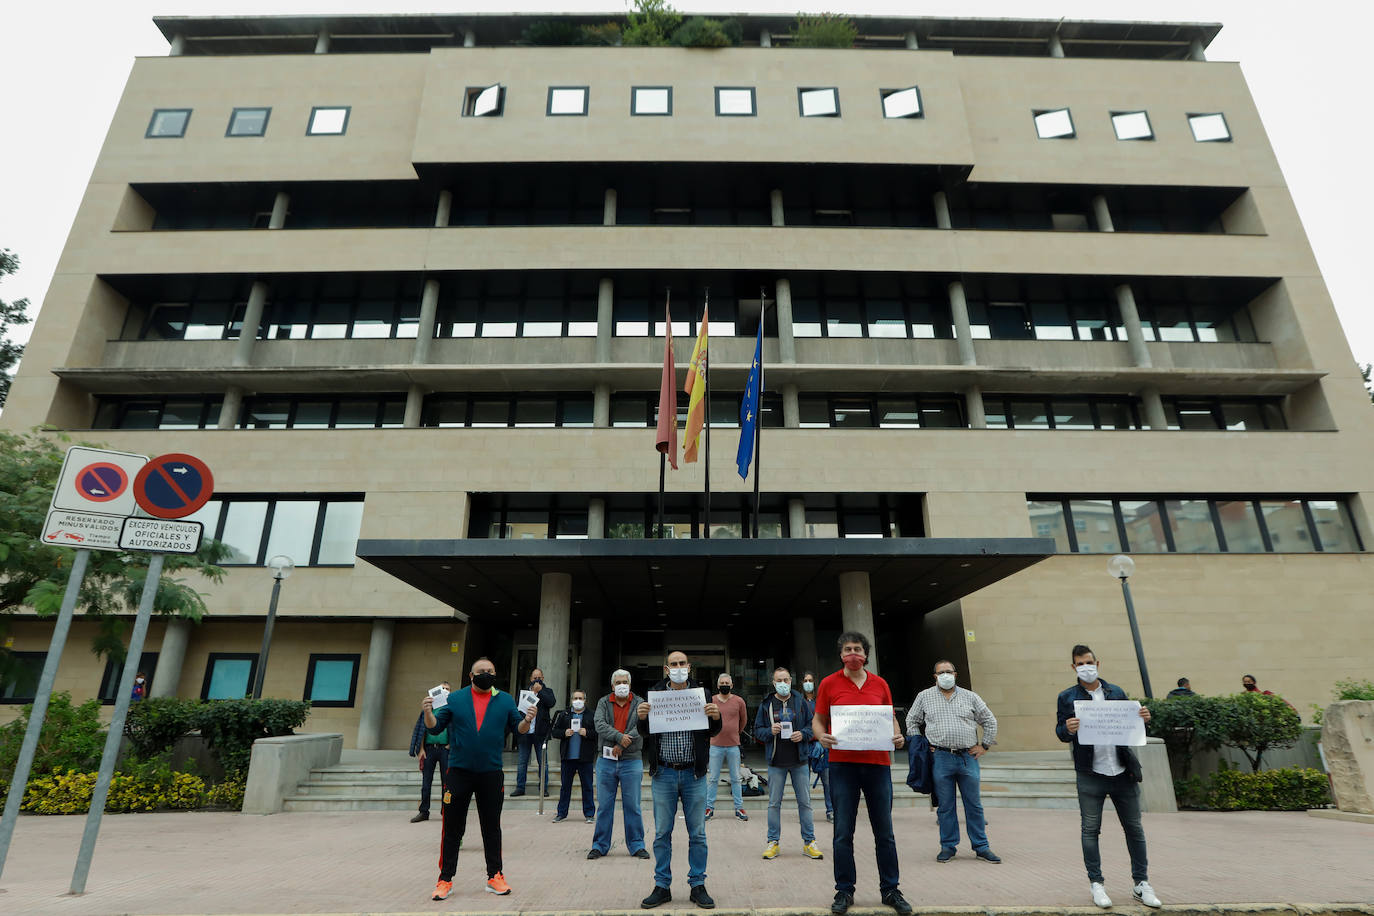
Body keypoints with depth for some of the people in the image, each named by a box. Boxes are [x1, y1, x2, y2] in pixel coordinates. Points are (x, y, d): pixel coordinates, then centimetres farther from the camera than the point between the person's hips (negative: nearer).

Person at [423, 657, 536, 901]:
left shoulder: (506, 700, 5)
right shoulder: (454, 698, 3)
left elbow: (518, 729, 5)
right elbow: (435, 727, 3)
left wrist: (527, 721, -16)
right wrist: (428, 713, -17)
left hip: (491, 773, 1)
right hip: (459, 771, -1)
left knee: (492, 827, 9)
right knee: (452, 828, 5)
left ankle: (495, 876, 21)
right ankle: (445, 879, 18)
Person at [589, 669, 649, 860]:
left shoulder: (638, 704, 3)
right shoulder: (604, 702, 6)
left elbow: (641, 728, -11)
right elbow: (600, 724, -10)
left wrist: (621, 745, -18)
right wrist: (619, 736, -23)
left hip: (631, 761, -1)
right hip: (606, 760, 1)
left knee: (632, 806, 5)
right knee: (604, 806, 8)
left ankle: (636, 845, 16)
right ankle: (600, 845, 20)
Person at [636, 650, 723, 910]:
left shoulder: (701, 693, 3)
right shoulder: (654, 694, 3)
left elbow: (712, 732, 5)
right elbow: (645, 733, 5)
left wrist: (716, 718, -17)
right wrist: (642, 718, -16)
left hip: (694, 773, 0)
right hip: (664, 773, 0)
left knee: (698, 834, 6)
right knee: (662, 833, 8)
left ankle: (698, 885, 20)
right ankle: (662, 886, 20)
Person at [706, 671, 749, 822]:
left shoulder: (739, 701, 1)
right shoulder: (711, 700, -1)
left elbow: (744, 720, 16)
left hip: (733, 745, 1)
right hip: (716, 745, 0)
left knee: (736, 779, 8)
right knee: (713, 779, 5)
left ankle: (739, 808, 16)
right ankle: (709, 808, 14)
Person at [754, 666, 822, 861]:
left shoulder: (801, 703, 4)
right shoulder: (766, 705, 4)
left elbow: (812, 726, 7)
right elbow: (757, 730, 6)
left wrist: (803, 734, -12)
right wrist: (770, 731, -13)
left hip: (799, 760, 0)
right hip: (776, 761, 0)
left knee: (805, 802, 7)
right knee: (774, 803, 5)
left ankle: (809, 841, 18)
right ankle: (773, 841, 16)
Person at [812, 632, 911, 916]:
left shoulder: (880, 684, 7)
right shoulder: (829, 684, 1)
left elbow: (891, 718, 15)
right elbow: (818, 719, 5)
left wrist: (898, 736, -5)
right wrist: (821, 736, -15)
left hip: (878, 763, 2)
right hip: (842, 763, -2)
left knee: (884, 831, 9)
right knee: (843, 832, 4)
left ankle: (890, 890, 24)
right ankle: (844, 892, 18)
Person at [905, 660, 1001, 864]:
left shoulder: (970, 697, 9)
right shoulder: (924, 697, 7)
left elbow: (990, 721, 15)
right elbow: (911, 723, 14)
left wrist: (984, 746, 8)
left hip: (967, 757, 1)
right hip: (940, 758, -1)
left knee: (974, 805, 6)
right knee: (945, 806, 4)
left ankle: (981, 847, 17)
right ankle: (948, 846, 16)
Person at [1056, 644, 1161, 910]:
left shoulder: (1117, 693, 10)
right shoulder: (1067, 697, 2)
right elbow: (1060, 731, 0)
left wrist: (1142, 718, -8)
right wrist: (1068, 729, -22)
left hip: (1123, 771, 2)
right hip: (1090, 773, -2)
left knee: (1134, 828, 10)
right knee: (1090, 830, 3)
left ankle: (1141, 883, 25)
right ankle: (1096, 884, 16)